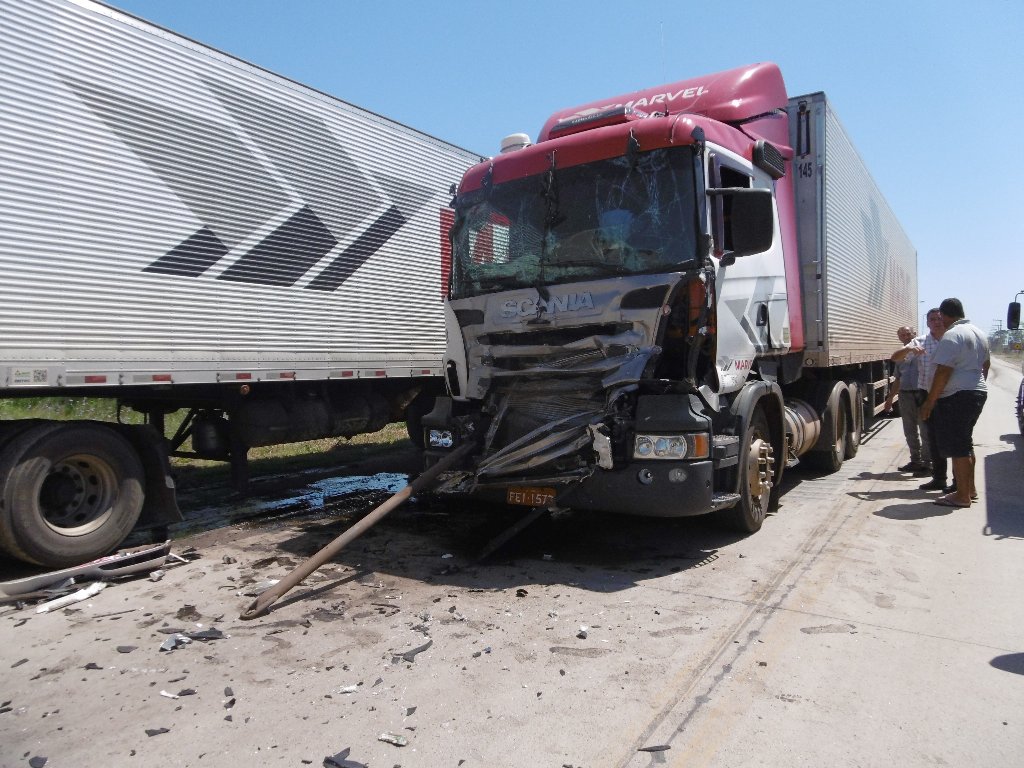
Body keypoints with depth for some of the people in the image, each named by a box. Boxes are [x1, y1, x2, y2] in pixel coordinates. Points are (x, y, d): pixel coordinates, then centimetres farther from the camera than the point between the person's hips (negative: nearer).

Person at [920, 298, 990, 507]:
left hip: (956, 396, -10)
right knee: (965, 443, 19)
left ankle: (962, 496, -1)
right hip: (978, 392, 10)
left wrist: (929, 402, -18)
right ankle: (970, 488, 28)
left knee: (958, 447, -5)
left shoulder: (952, 335, -17)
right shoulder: (979, 333, 14)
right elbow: (986, 364, 26)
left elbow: (943, 372, -22)